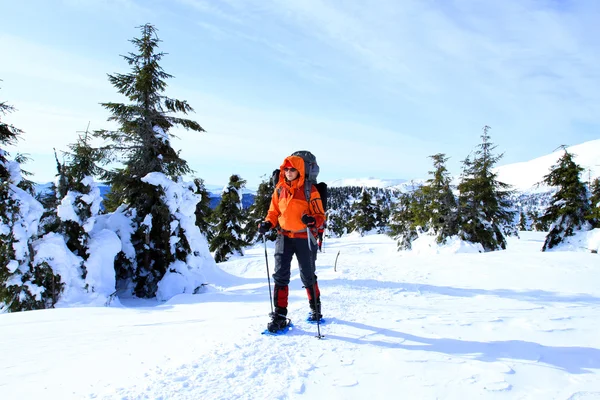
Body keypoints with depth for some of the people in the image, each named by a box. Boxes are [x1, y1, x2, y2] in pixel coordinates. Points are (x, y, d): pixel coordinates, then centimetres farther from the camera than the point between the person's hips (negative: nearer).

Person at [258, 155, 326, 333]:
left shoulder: (310, 190, -8)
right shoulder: (279, 189, 4)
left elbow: (320, 215, -6)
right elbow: (274, 212, 12)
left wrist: (312, 221, -28)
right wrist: (267, 224, -7)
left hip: (304, 238, -3)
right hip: (284, 236, 3)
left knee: (308, 276, 11)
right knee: (280, 275, -5)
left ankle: (315, 307, 34)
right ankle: (279, 314, 3)